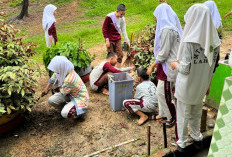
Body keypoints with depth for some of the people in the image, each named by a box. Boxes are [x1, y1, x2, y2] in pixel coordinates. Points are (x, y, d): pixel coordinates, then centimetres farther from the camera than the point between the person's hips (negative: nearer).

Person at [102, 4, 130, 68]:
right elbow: (104, 29, -10)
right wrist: (107, 39, -12)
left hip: (118, 39, 4)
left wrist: (127, 41, 2)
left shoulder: (122, 19, -4)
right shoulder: (109, 17, -18)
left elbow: (123, 31, 4)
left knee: (120, 55, 5)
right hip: (110, 40, -4)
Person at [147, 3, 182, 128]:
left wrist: (152, 66, -10)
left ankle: (171, 116, 19)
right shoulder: (173, 26, 10)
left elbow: (163, 53, -21)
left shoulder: (166, 29, -21)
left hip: (168, 65, -10)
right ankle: (163, 113, 32)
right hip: (168, 64, 10)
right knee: (162, 91, 17)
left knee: (163, 92, 2)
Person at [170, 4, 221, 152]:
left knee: (183, 115, 13)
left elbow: (185, 68, -22)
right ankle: (197, 138, 42)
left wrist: (176, 65, -1)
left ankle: (182, 143, 28)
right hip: (201, 86, 5)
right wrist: (207, 85, 15)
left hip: (186, 86, -5)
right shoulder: (214, 41, -5)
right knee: (196, 113, 25)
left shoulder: (189, 41, -24)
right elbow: (213, 66, 3)